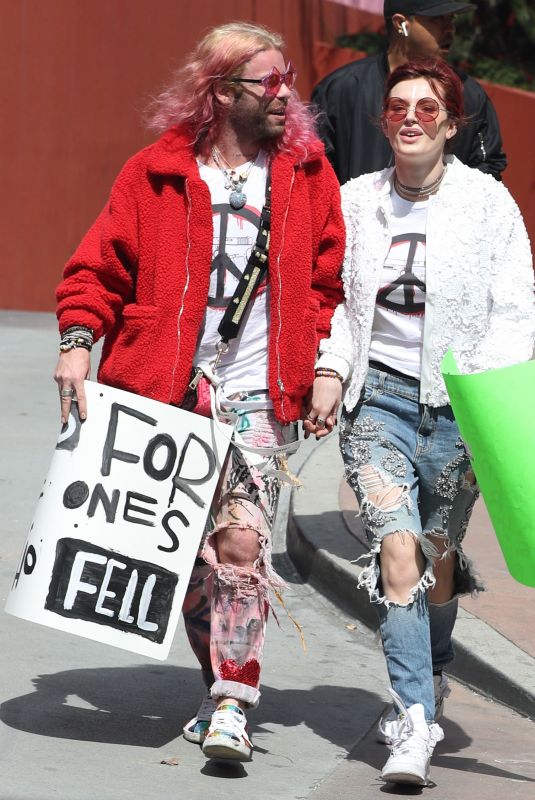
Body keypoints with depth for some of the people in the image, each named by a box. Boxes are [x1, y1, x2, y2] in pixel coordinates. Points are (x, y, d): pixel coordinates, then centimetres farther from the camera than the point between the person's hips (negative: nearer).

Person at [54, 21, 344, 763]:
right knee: (186, 555, 7)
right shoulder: (155, 174, 2)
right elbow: (98, 266, 5)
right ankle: (224, 686, 25)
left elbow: (330, 280, 12)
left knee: (242, 540, -18)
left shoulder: (308, 175, 6)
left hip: (255, 398, -1)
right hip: (161, 395, 1)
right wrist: (78, 339, -10)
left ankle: (231, 707, -16)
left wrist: (324, 372, 2)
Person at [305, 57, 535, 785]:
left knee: (437, 554, 8)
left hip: (459, 399, -1)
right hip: (380, 392, 1)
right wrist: (329, 370, -1)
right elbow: (337, 297, 14)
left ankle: (430, 679, 38)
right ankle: (415, 722, -15)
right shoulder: (356, 201, 7)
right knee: (396, 549, -15)